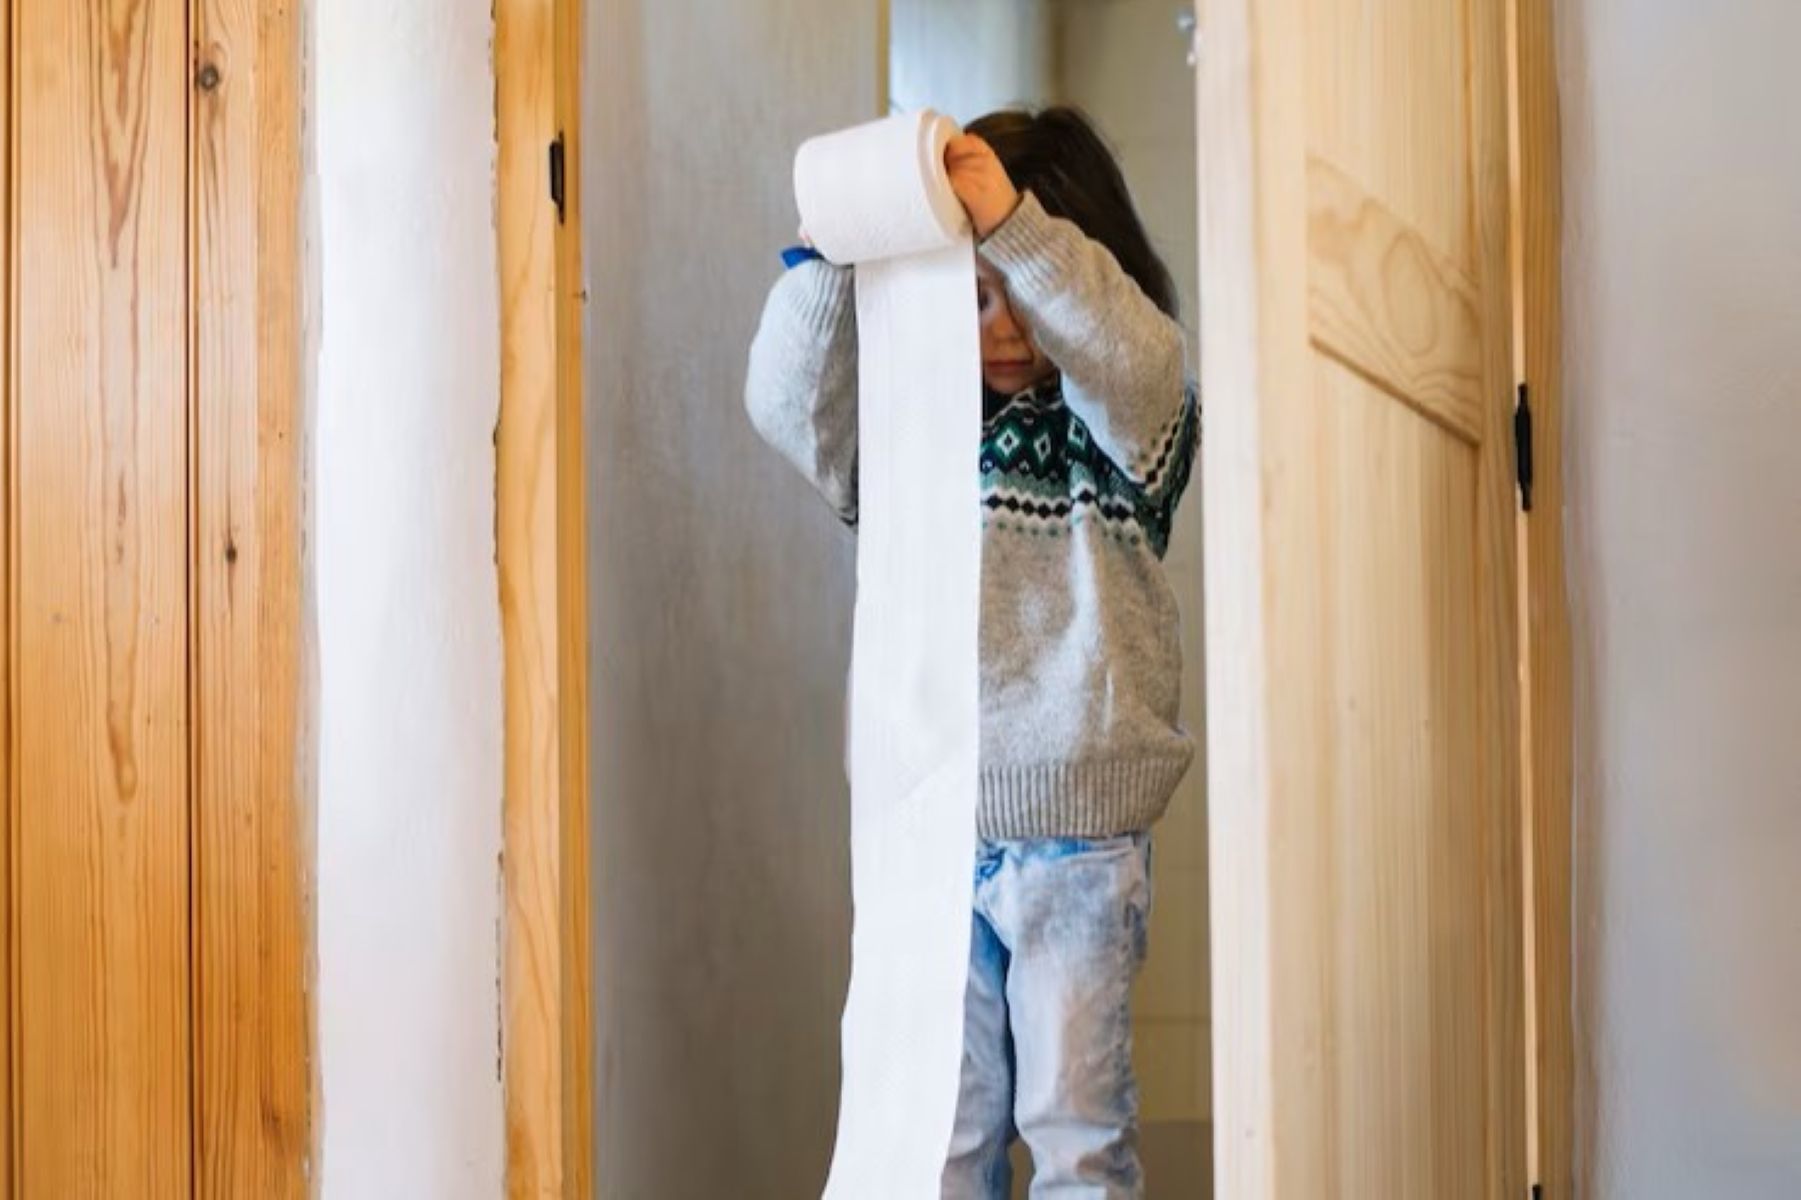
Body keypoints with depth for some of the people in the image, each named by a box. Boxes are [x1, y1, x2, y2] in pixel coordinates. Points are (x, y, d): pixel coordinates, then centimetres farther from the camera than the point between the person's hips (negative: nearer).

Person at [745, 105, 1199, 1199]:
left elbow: (1133, 359, -20)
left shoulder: (1119, 422, 1)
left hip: (1076, 832, -2)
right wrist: (827, 252, -19)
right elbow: (790, 400, -5)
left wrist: (1013, 226, -31)